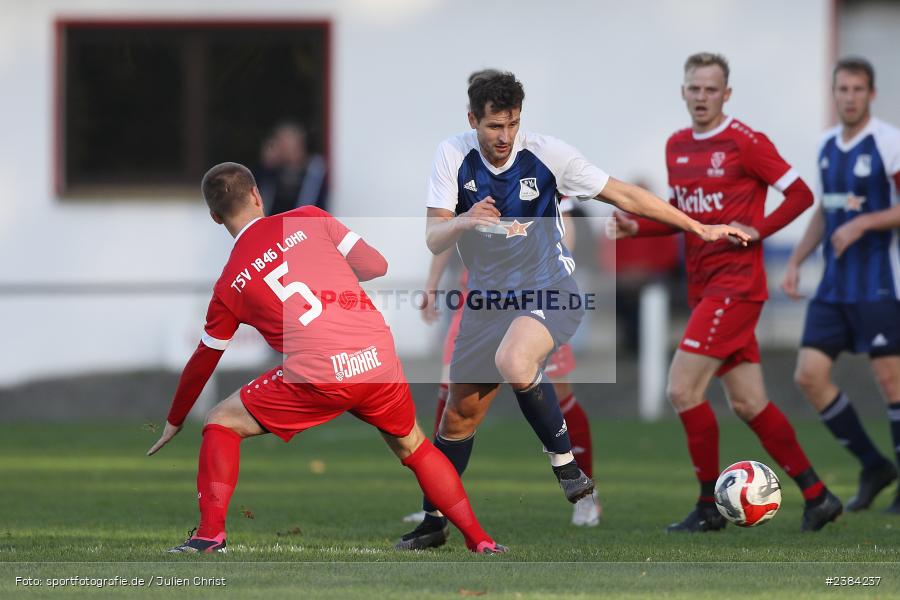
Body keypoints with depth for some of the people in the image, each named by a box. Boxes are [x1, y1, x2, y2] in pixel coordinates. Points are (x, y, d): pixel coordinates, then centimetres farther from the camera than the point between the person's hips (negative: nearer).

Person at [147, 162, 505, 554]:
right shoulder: (309, 219, 11)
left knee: (221, 423, 14)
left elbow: (202, 363, 22)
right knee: (413, 447, 28)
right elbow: (376, 266, 11)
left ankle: (209, 535, -2)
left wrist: (174, 423, 36)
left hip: (318, 375, -3)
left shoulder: (229, 286, 11)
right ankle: (480, 542, 27)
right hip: (380, 359, 3)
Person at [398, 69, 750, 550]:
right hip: (488, 296, 4)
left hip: (550, 291, -4)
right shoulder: (453, 155, -7)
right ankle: (434, 521, 26)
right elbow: (432, 239, -11)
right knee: (459, 414, 8)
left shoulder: (547, 154, -12)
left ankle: (565, 463, -17)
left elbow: (624, 197, -4)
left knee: (513, 363, -35)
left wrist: (700, 228, -2)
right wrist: (464, 221, -34)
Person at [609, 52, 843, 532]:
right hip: (702, 287, 8)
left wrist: (757, 230, -16)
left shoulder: (744, 142, -9)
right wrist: (636, 227, 5)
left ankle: (709, 507, -3)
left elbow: (800, 195, -6)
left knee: (682, 390, -13)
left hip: (735, 282, -8)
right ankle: (817, 497, 16)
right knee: (747, 403, 8)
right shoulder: (676, 146, 13)